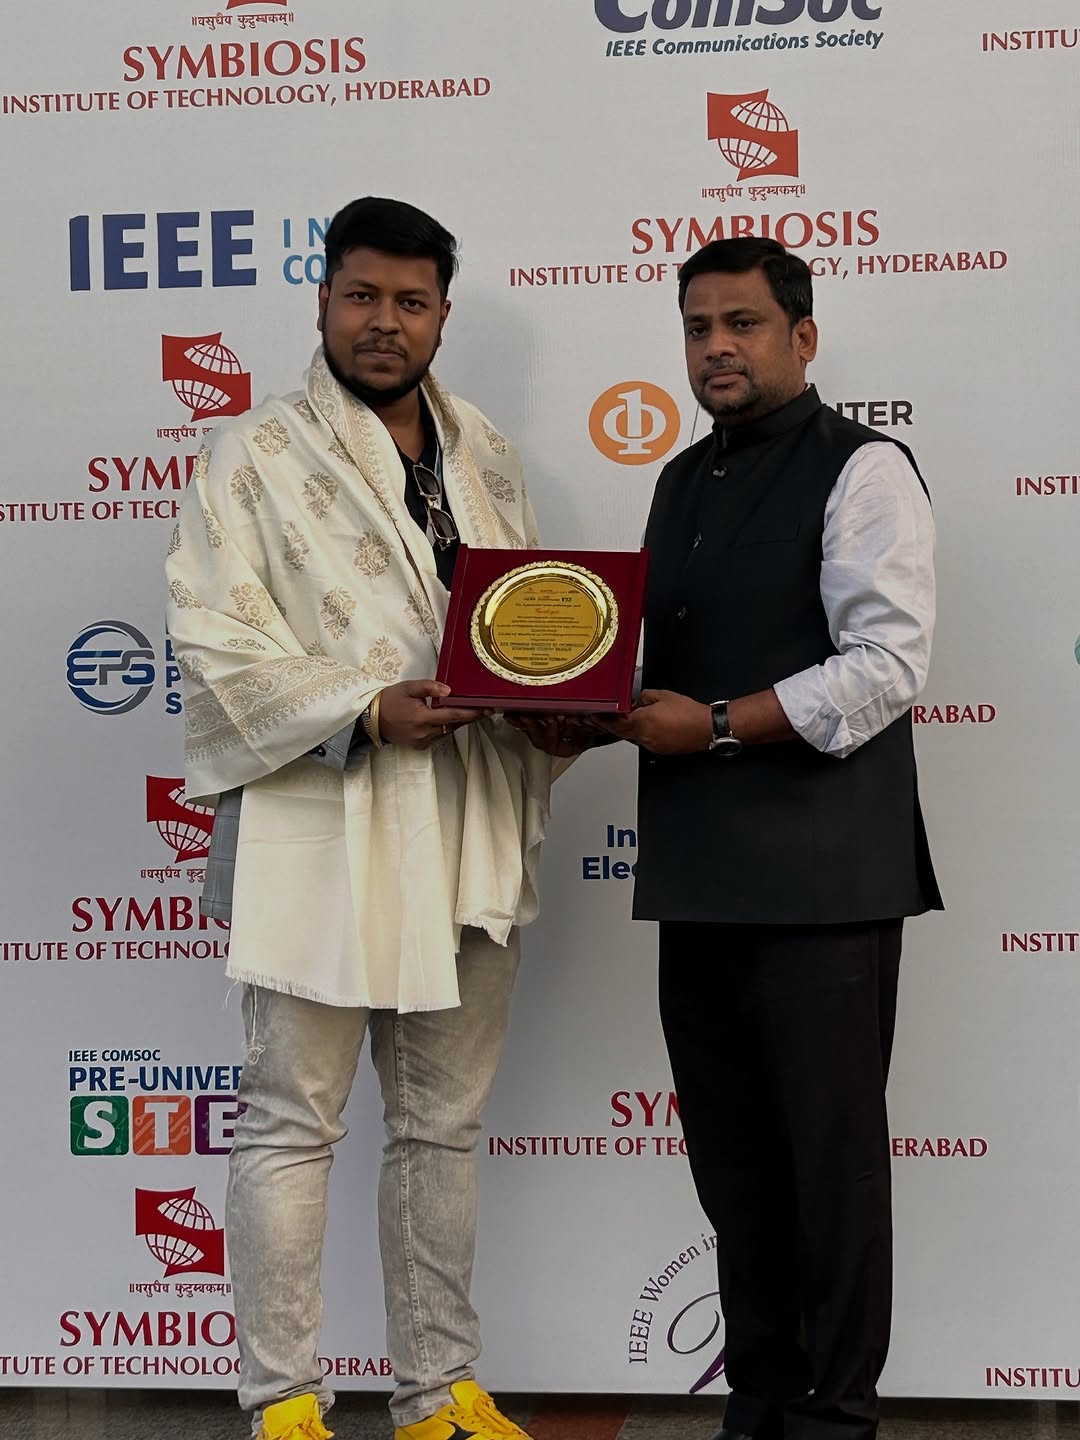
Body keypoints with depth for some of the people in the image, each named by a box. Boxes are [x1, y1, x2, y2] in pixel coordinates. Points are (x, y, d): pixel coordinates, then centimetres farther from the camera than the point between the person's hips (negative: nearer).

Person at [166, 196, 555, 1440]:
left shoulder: (483, 454, 16)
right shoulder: (254, 456, -1)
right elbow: (213, 641, -10)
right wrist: (366, 710, -20)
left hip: (469, 835, 6)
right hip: (319, 832, -5)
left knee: (444, 1126, 13)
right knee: (292, 1123, 0)